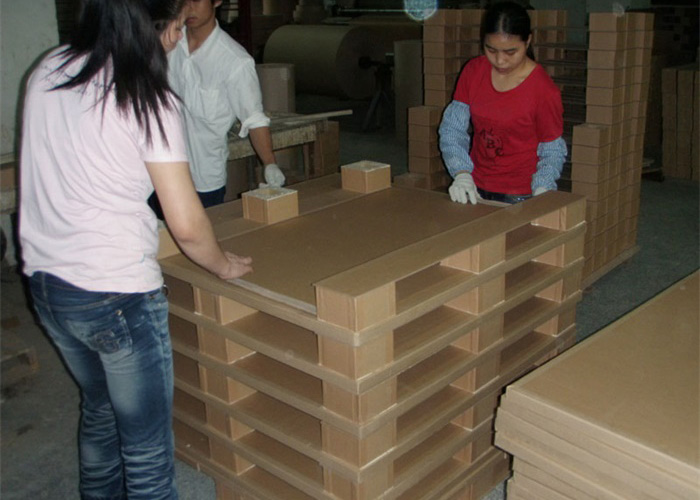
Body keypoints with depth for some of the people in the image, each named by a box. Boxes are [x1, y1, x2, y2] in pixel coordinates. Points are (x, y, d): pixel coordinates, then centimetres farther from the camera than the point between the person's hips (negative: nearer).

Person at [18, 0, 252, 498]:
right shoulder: (148, 100, -16)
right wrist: (225, 265, 1)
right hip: (116, 293, -8)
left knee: (99, 409, 29)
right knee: (147, 446, 8)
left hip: (45, 282, 8)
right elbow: (187, 225, -17)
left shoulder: (45, 73, 4)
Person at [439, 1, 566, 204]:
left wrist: (541, 193, -24)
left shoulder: (544, 90, -15)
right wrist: (461, 173, -19)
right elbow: (452, 128, -3)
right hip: (475, 189, 4)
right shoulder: (473, 71, -4)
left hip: (520, 196, -4)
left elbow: (552, 152, -7)